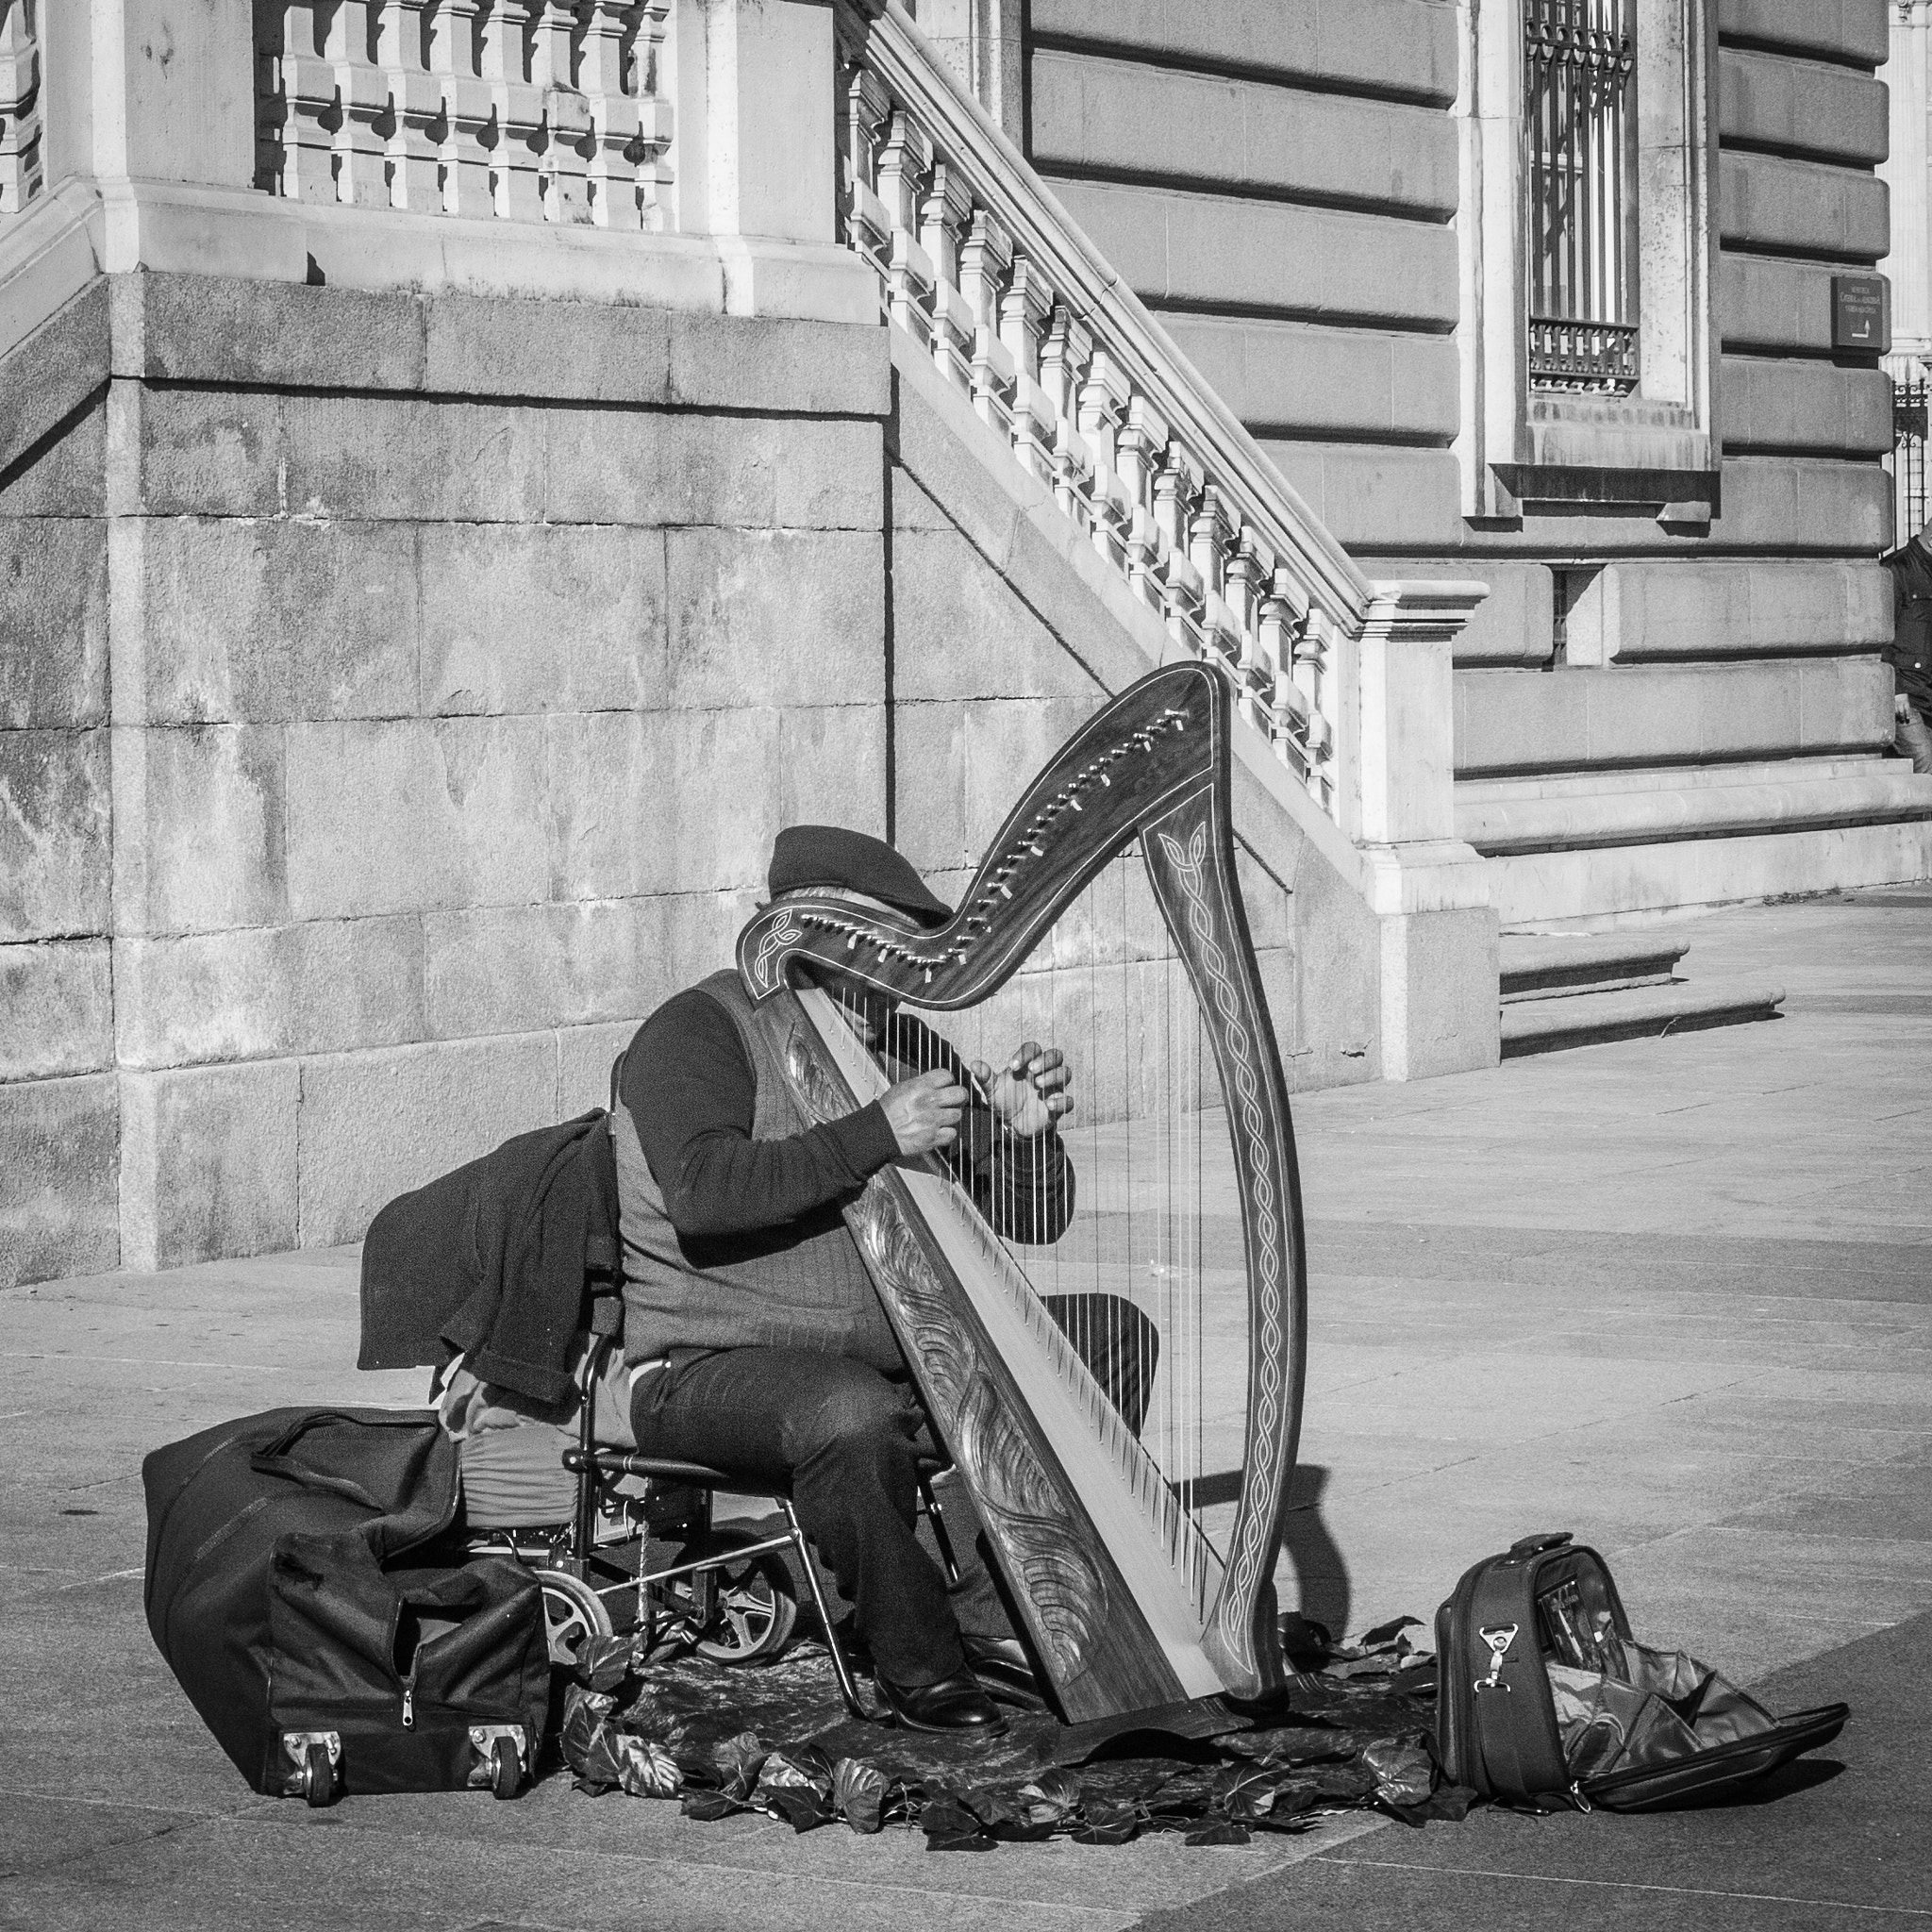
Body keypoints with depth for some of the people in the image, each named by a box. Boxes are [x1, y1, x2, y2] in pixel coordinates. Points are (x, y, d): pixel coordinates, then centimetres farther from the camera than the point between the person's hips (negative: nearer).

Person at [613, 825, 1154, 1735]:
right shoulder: (696, 1032, -8)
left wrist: (1024, 1131, -10)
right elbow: (703, 1192, -28)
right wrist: (876, 1136, -29)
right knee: (855, 1412, -39)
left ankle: (994, 1607, -7)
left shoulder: (896, 1044, 13)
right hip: (713, 1368, -8)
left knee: (1111, 1337, 2)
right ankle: (918, 1664, -19)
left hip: (898, 1352, 8)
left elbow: (1031, 1219, 13)